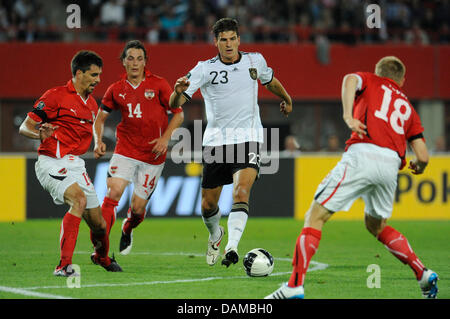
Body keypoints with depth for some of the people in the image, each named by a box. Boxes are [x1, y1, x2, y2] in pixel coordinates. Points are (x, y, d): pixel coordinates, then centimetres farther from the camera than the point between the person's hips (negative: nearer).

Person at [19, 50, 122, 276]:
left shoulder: (92, 104, 17)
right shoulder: (56, 96, -6)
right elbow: (24, 127, -8)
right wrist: (40, 134, -28)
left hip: (75, 165, 7)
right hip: (52, 162, -7)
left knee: (98, 224, 6)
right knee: (79, 199, -32)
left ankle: (102, 257, 40)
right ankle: (64, 265, -34)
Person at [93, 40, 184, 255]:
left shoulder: (158, 84, -3)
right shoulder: (116, 90, 3)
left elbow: (178, 114, 2)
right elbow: (100, 118, 14)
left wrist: (165, 138, -12)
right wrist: (98, 141, -4)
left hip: (153, 155, -1)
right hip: (125, 150, 1)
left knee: (138, 207, 1)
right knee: (113, 192, -21)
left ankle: (127, 230, 38)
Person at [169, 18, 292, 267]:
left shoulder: (255, 60, 3)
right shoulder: (204, 69, -5)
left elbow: (270, 81, 27)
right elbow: (175, 104, -12)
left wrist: (286, 99, 44)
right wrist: (178, 91, -36)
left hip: (248, 138, -1)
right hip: (216, 141, 1)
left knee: (241, 191, -25)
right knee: (208, 205, 7)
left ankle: (232, 247, -33)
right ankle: (215, 235, 39)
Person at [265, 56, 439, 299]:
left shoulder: (370, 81, 22)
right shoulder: (407, 108, 28)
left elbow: (350, 80, -5)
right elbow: (423, 157, 19)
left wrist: (348, 115, -15)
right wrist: (418, 167, 42)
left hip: (363, 154, -5)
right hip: (391, 163, 5)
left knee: (315, 216, -3)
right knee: (376, 226, 29)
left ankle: (295, 286, -15)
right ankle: (424, 275, 22)